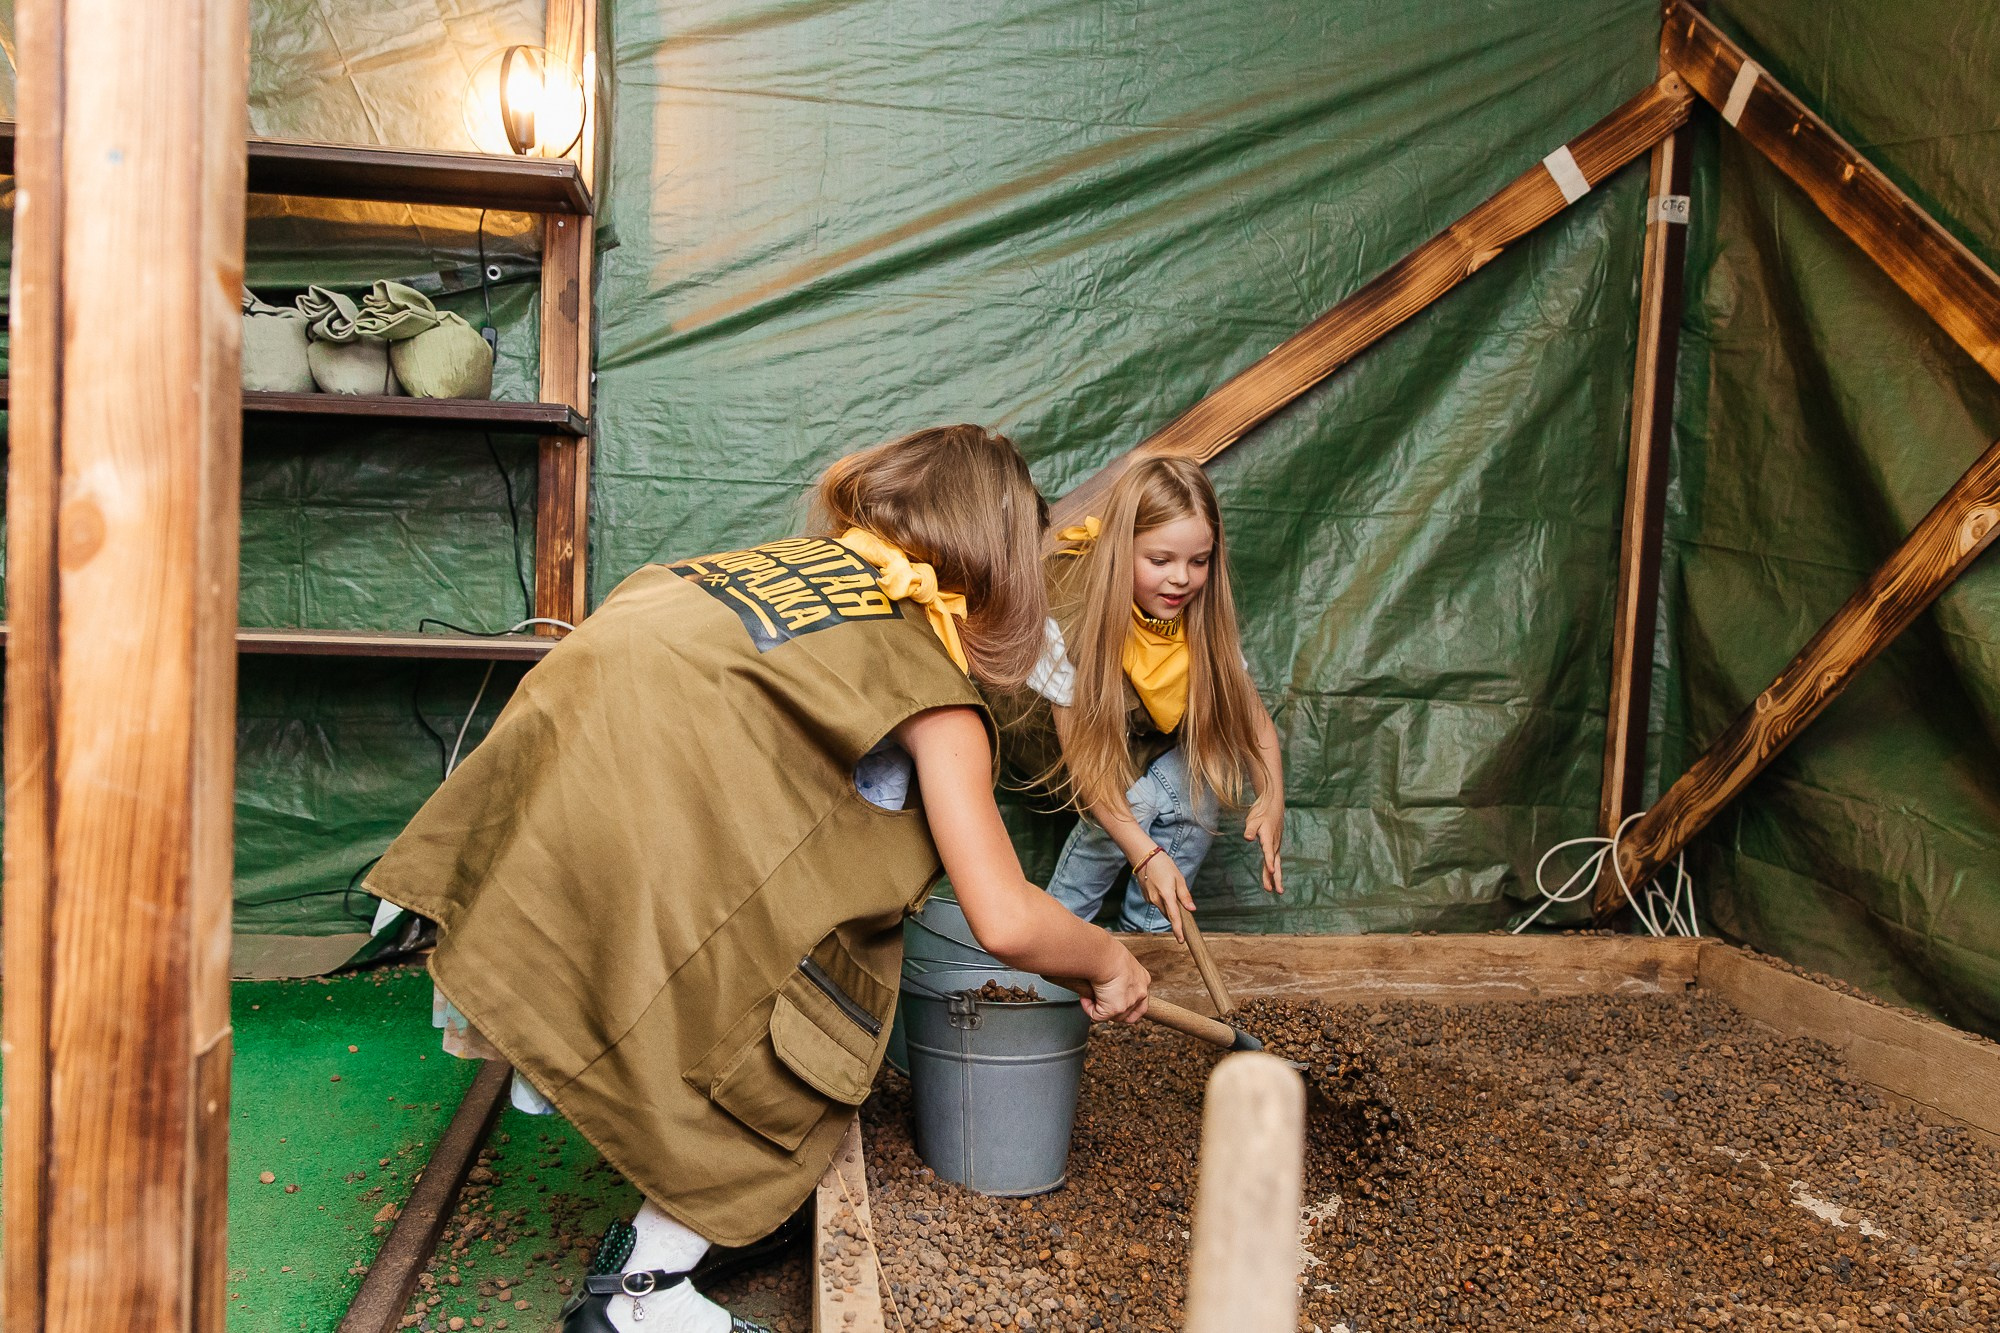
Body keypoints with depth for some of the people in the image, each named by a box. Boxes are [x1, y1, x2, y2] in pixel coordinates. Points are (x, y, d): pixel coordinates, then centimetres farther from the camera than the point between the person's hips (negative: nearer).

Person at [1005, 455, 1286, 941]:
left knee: (1207, 768, -24)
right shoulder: (1070, 616, -33)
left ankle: (1148, 928, -5)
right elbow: (1082, 758, -33)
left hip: (1152, 745, 5)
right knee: (1136, 798, -31)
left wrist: (1272, 797, -36)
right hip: (1053, 737, -4)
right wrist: (1144, 854, -44)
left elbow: (1251, 710, -15)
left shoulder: (1202, 617, -19)